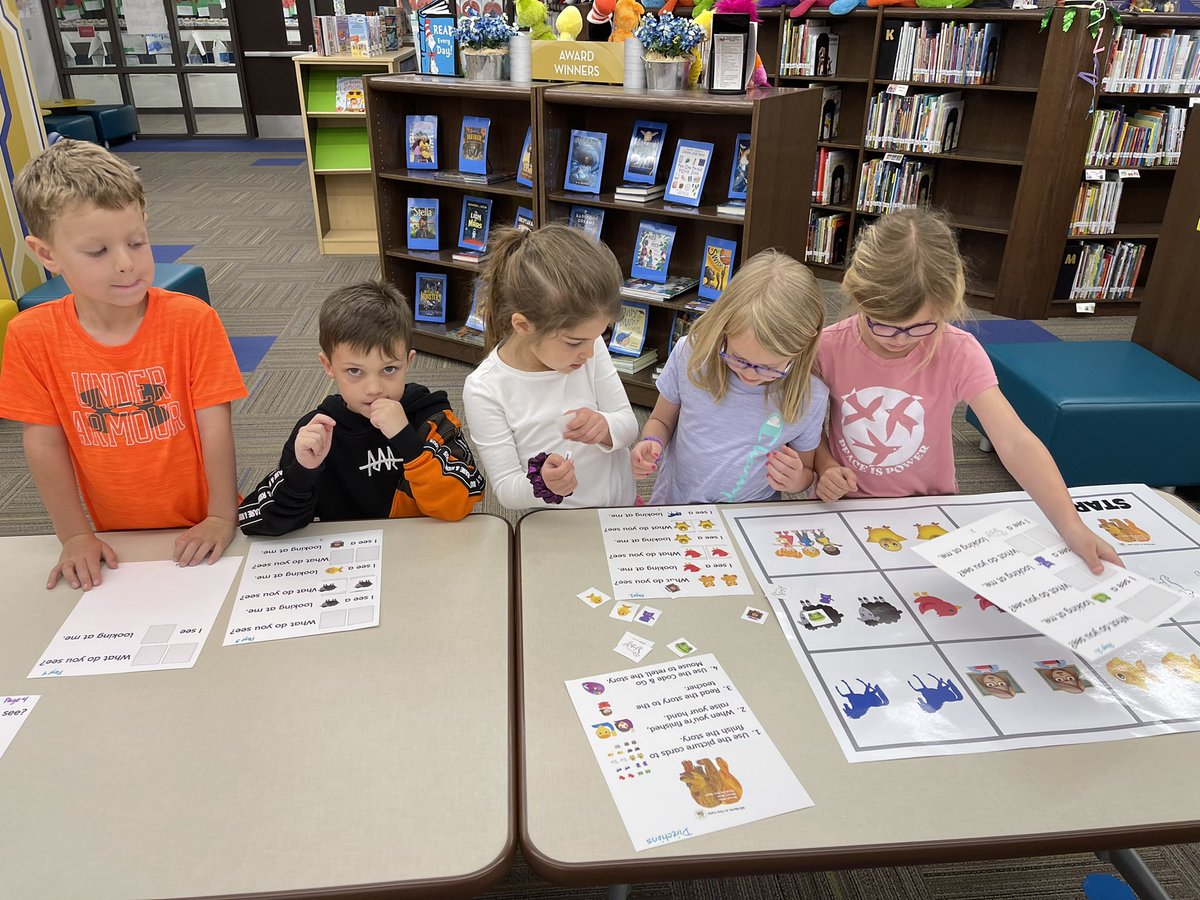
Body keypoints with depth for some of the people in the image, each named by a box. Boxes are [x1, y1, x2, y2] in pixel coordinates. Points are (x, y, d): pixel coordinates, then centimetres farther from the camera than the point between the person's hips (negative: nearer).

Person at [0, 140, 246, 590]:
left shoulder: (192, 320, -13)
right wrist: (75, 536, -2)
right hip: (118, 541, 2)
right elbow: (44, 440, -1)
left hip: (201, 534, -2)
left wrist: (221, 518, -15)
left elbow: (214, 425, -12)